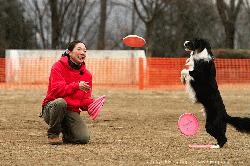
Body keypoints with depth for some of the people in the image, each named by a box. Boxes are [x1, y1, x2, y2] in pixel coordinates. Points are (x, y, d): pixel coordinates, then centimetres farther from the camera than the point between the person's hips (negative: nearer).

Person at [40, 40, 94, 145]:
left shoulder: (86, 74, 8)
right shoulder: (59, 67, -5)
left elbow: (85, 100, 7)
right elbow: (57, 90, -19)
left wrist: (92, 103, -17)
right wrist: (76, 86, -31)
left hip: (72, 112, 3)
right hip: (51, 109, -3)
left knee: (83, 139, -21)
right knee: (60, 102, -40)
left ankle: (66, 132, 16)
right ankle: (53, 134, -16)